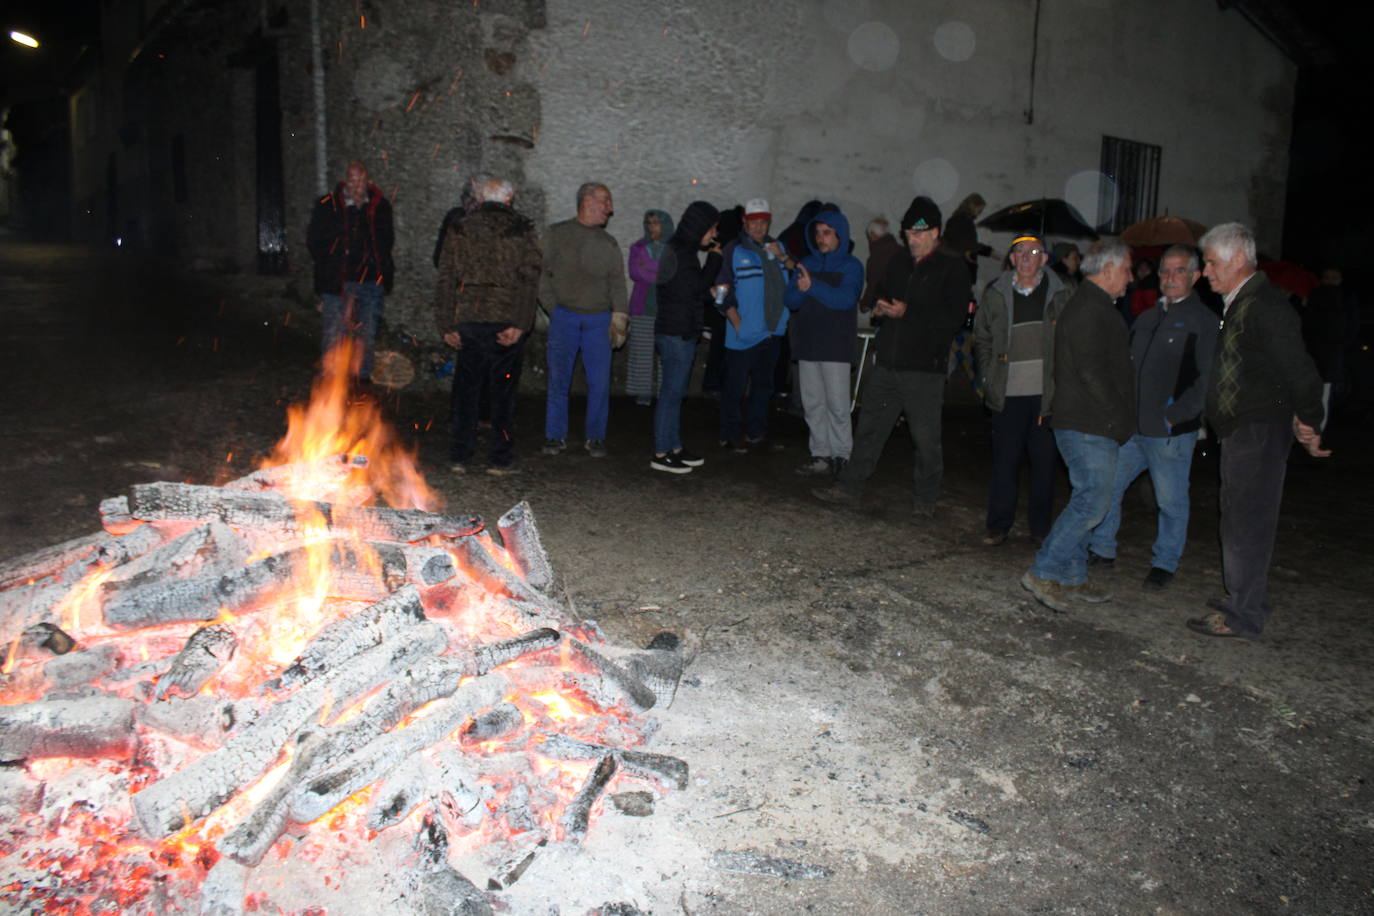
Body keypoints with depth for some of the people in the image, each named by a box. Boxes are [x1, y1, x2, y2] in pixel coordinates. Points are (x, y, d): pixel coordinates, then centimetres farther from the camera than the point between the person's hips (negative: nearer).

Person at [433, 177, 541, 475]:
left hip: (468, 317, 2)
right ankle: (500, 459, 8)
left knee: (466, 389, 12)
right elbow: (528, 280, -9)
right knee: (503, 391, 7)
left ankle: (460, 456, 14)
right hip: (506, 319, -2)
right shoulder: (521, 231, 0)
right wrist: (520, 324, -12)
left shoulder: (460, 229, 6)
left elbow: (446, 279, 3)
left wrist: (446, 325, 5)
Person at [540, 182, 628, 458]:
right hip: (564, 317, -2)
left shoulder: (609, 243, 13)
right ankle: (555, 435, 12)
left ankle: (596, 438, 10)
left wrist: (618, 319, 1)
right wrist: (554, 308, -1)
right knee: (558, 379, 1)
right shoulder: (558, 234, 6)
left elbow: (617, 283, 11)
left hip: (599, 320, 2)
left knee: (600, 381, -2)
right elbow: (543, 273, 5)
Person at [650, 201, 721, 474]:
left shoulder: (681, 250, 16)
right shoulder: (680, 252, -15)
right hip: (677, 334, -10)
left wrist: (712, 289, 9)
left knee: (675, 393, 14)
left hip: (679, 332, 10)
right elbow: (696, 286, -15)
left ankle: (675, 449, 22)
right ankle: (661, 454, -1)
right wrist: (715, 258, -6)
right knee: (671, 393, -6)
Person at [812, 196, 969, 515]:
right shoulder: (899, 263, 15)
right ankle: (848, 487, 19)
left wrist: (907, 312, -16)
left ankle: (924, 500, 16)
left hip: (924, 369, -6)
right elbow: (881, 295, 27)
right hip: (887, 363, 6)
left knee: (926, 438, 2)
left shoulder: (952, 267, -4)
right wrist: (880, 308, 3)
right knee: (870, 428, 11)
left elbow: (953, 317, -12)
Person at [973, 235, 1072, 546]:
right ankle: (998, 526, 14)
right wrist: (989, 379, 4)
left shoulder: (1059, 294, 4)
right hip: (1008, 394, 0)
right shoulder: (996, 294, 6)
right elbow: (982, 339, 14)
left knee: (1045, 461, 5)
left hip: (1046, 394, 0)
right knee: (1005, 461, 3)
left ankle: (1041, 527, 19)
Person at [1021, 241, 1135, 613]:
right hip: (1090, 425, -11)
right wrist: (1118, 417, -15)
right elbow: (1092, 372, -22)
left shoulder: (1092, 306, 20)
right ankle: (1043, 572, -7)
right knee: (1093, 500, -10)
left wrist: (1119, 419, 17)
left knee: (1087, 498, 13)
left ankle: (1072, 577, 18)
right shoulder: (1090, 309, -15)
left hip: (1085, 424, 11)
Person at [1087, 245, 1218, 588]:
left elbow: (1205, 379, -12)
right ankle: (1102, 550, 24)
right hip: (1131, 428, 7)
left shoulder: (1203, 321, -6)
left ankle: (1165, 563, 20)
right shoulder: (1146, 318, 16)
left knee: (1171, 502, 5)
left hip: (1171, 432, -6)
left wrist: (1175, 416, -18)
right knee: (1105, 487, 10)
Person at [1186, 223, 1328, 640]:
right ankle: (1249, 601, 29)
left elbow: (1299, 370, -19)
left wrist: (1308, 424, -13)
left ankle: (1243, 617, 1)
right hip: (1240, 432, 10)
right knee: (1240, 519, 17)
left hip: (1259, 431, -10)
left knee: (1246, 523, -6)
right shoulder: (1239, 305, 16)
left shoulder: (1265, 306, -17)